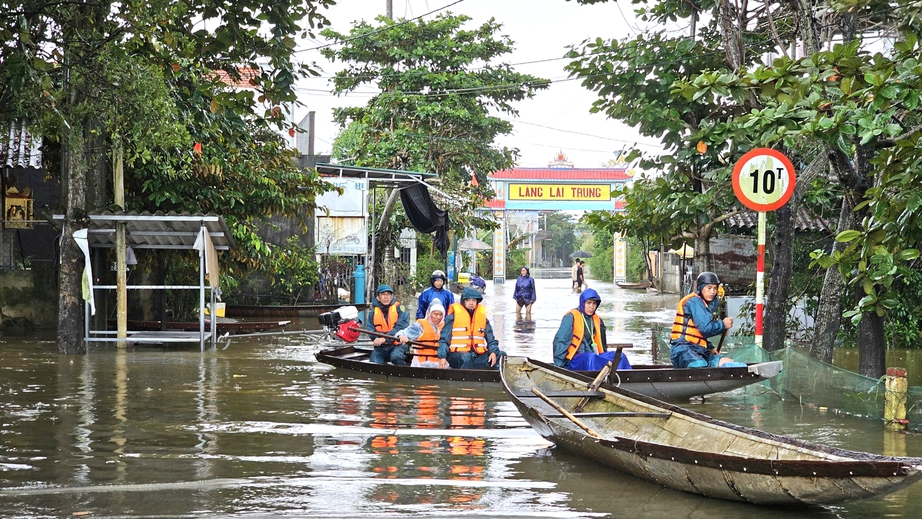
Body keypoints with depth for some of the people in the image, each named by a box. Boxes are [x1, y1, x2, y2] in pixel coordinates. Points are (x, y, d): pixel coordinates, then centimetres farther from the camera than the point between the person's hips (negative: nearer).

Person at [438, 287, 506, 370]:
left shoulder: (482, 315, 16)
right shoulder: (454, 316, 3)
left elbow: (490, 339, 15)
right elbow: (444, 339, 0)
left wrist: (493, 352, -6)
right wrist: (442, 357, -15)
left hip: (478, 355, 4)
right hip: (457, 354, -4)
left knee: (500, 355, -14)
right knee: (466, 358, -37)